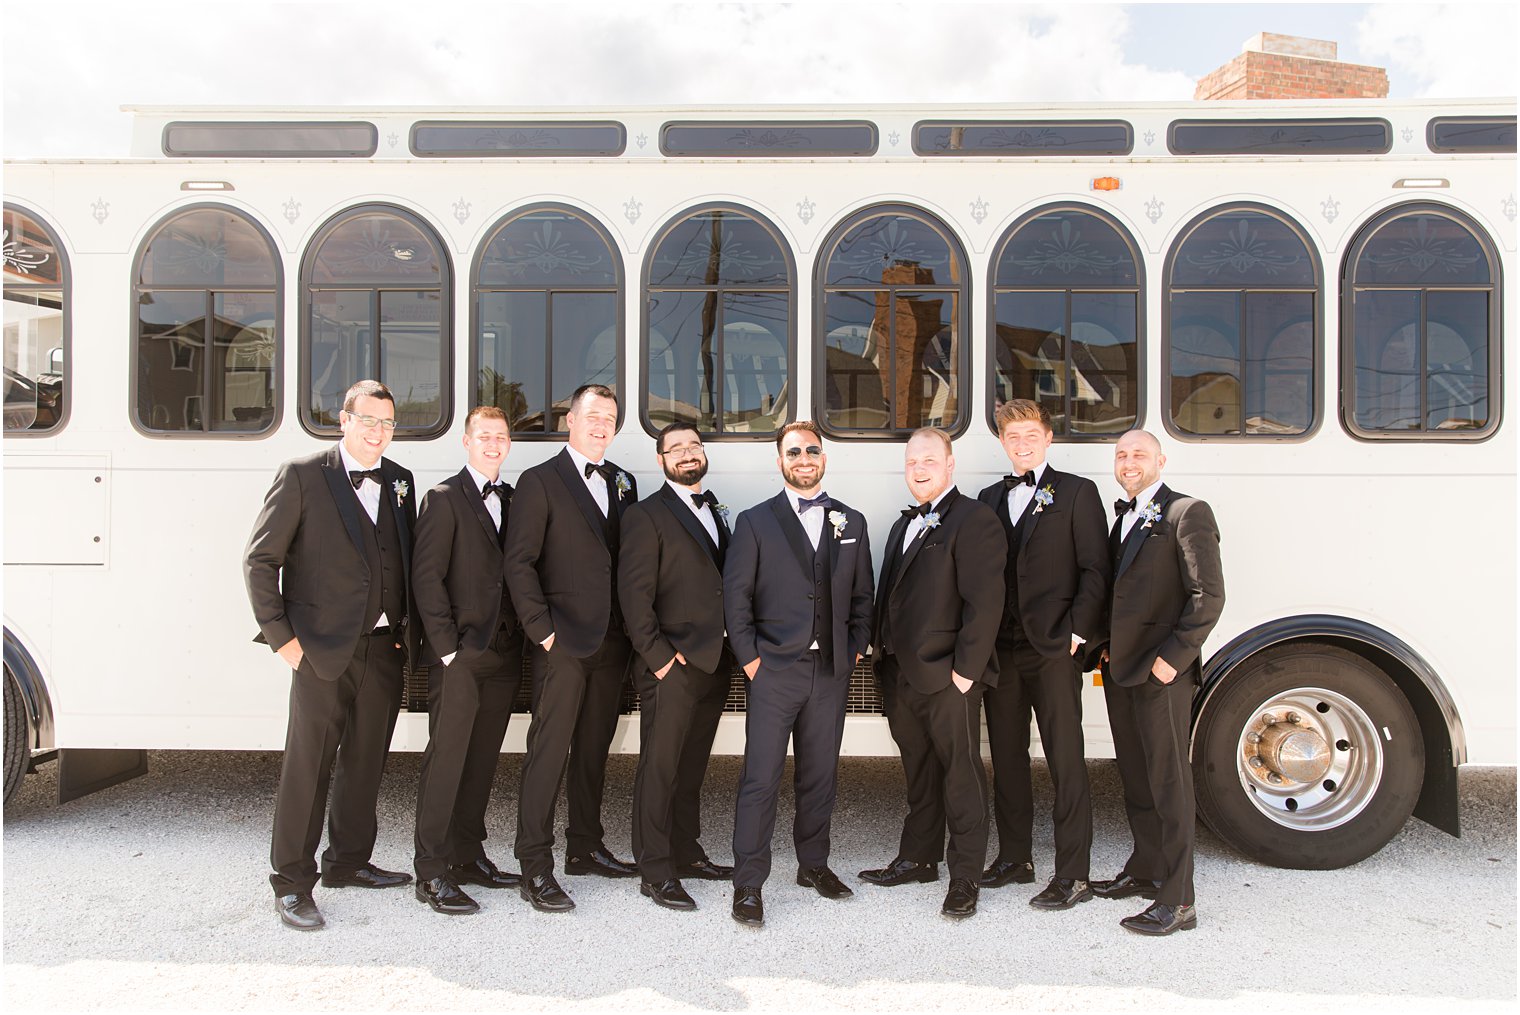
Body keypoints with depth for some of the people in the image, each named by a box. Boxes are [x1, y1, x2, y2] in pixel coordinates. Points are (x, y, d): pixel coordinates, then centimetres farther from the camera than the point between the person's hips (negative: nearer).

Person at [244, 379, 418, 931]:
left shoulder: (399, 482, 11)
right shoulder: (302, 475, -4)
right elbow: (260, 560, -4)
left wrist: (408, 629, 5)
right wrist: (280, 633, -8)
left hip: (385, 648, 5)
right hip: (323, 650, -5)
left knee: (364, 762, 14)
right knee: (307, 766, 0)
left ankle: (348, 862, 30)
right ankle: (292, 883, 13)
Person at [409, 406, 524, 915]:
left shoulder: (514, 499, 13)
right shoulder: (445, 498, -4)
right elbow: (426, 577, -9)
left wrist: (522, 639, 3)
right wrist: (446, 647, -13)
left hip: (504, 653, 6)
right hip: (460, 656, -6)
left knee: (483, 759, 13)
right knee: (445, 759, -2)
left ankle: (468, 855, 25)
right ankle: (431, 873, 6)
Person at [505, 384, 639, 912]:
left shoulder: (623, 483, 14)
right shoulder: (540, 482, -2)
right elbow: (519, 563, -7)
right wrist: (542, 629, -12)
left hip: (612, 643, 6)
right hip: (563, 644, -6)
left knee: (594, 749, 14)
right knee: (548, 751, -3)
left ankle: (585, 848, 27)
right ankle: (535, 867, 5)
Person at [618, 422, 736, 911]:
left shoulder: (716, 513, 17)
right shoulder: (646, 515, -4)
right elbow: (634, 593, -11)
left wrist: (731, 651, 8)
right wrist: (657, 655, -14)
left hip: (714, 664, 7)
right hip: (671, 667, -7)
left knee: (692, 767, 16)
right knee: (659, 769, 0)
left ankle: (686, 854, 28)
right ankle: (655, 873, 8)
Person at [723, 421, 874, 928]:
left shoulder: (852, 523, 12)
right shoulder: (755, 522, 2)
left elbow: (862, 595, 15)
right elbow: (735, 595, -1)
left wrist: (856, 647, 5)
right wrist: (749, 657, -6)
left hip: (831, 672, 3)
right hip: (774, 671, -3)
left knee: (820, 775, 13)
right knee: (761, 778, -3)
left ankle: (813, 864, 30)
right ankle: (748, 884, 6)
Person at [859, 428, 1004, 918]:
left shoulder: (973, 519, -10)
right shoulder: (905, 524, 18)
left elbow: (984, 602, -17)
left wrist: (966, 670, -19)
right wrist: (883, 654, 13)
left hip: (948, 679, -8)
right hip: (902, 676, 8)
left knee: (961, 776, 3)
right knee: (919, 773, 19)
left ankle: (965, 877, 14)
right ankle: (918, 858, 33)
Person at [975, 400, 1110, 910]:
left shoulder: (1077, 492, 1)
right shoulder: (989, 499, 15)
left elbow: (1096, 570, -4)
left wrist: (1077, 634, -11)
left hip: (1054, 649, -5)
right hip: (1001, 649, 5)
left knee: (1066, 761, -1)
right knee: (1006, 757, 12)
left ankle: (1072, 875, 6)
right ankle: (1014, 857, 26)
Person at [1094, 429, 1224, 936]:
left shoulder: (1187, 512, -8)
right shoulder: (1124, 517, 17)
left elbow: (1208, 595, -15)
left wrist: (1173, 657, -18)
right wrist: (1106, 646, 10)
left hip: (1161, 672, -8)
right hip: (1120, 667, 8)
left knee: (1168, 780, -3)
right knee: (1135, 776, 17)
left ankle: (1177, 901, 4)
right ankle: (1145, 871, 30)